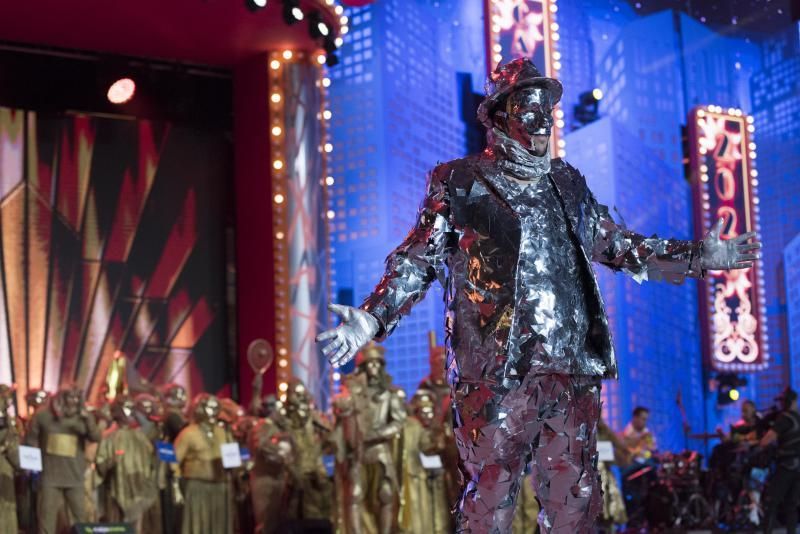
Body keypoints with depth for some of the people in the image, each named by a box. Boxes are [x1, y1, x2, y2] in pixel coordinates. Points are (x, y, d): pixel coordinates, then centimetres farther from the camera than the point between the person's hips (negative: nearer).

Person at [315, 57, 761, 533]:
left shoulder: (567, 183, 18)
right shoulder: (460, 184, 3)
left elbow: (619, 246, 26)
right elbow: (416, 262, -1)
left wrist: (701, 257, 23)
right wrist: (371, 318, -16)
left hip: (575, 374, 5)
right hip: (498, 373, -5)